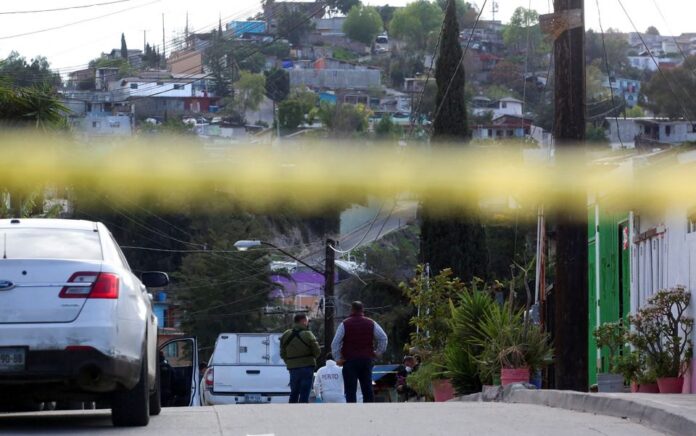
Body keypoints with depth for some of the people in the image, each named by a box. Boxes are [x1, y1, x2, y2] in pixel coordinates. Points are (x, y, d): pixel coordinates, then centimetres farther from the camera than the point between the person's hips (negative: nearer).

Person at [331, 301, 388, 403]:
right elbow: (383, 338, 1)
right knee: (367, 389, 10)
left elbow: (335, 343, -8)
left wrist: (338, 358, -1)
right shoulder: (371, 323, 6)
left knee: (350, 391, -3)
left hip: (349, 360, -3)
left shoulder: (345, 324, -2)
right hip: (367, 360, 3)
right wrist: (378, 352, 8)